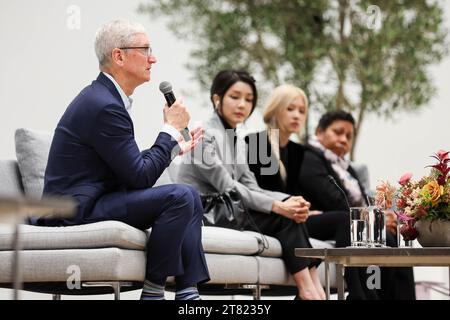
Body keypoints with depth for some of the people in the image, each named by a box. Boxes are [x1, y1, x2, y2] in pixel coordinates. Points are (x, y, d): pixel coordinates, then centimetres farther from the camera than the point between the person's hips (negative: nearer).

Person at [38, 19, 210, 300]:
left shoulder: (103, 96, 13)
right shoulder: (104, 106, -19)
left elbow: (133, 166, 18)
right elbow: (140, 176, -18)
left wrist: (175, 147, 12)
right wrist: (171, 128, -9)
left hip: (86, 202, 11)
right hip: (77, 211, -11)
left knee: (191, 197, 9)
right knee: (179, 197, -23)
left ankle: (188, 291, 4)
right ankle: (153, 290, -11)